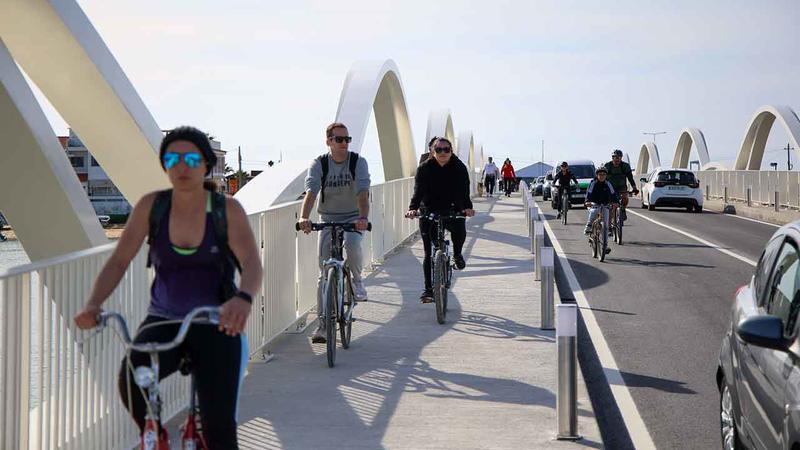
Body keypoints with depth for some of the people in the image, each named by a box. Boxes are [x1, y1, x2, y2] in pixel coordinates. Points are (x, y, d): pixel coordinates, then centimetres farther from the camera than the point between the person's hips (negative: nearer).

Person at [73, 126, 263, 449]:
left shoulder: (228, 210, -10)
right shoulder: (151, 205, -4)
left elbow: (253, 266, -22)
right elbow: (118, 261, -7)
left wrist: (243, 298, -46)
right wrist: (93, 305, -26)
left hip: (215, 325, -2)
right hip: (164, 322, 2)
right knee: (131, 378, -30)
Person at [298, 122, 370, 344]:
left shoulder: (358, 162, -10)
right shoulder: (319, 164, -8)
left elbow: (362, 193, -23)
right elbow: (311, 192, -23)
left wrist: (363, 218, -41)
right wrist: (304, 218, -41)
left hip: (353, 218, -1)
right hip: (328, 219, 1)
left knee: (352, 244, -35)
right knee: (325, 273, -3)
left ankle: (357, 281, -4)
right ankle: (323, 324, 3)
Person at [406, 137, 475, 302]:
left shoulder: (459, 168, -4)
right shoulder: (424, 169, -5)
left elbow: (464, 190, -16)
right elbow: (418, 190, -16)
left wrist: (467, 207, -36)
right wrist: (413, 208, -35)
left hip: (452, 212, 0)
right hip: (429, 213, 0)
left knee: (460, 230, -31)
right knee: (429, 253, -3)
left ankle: (457, 254, 3)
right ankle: (428, 289, 6)